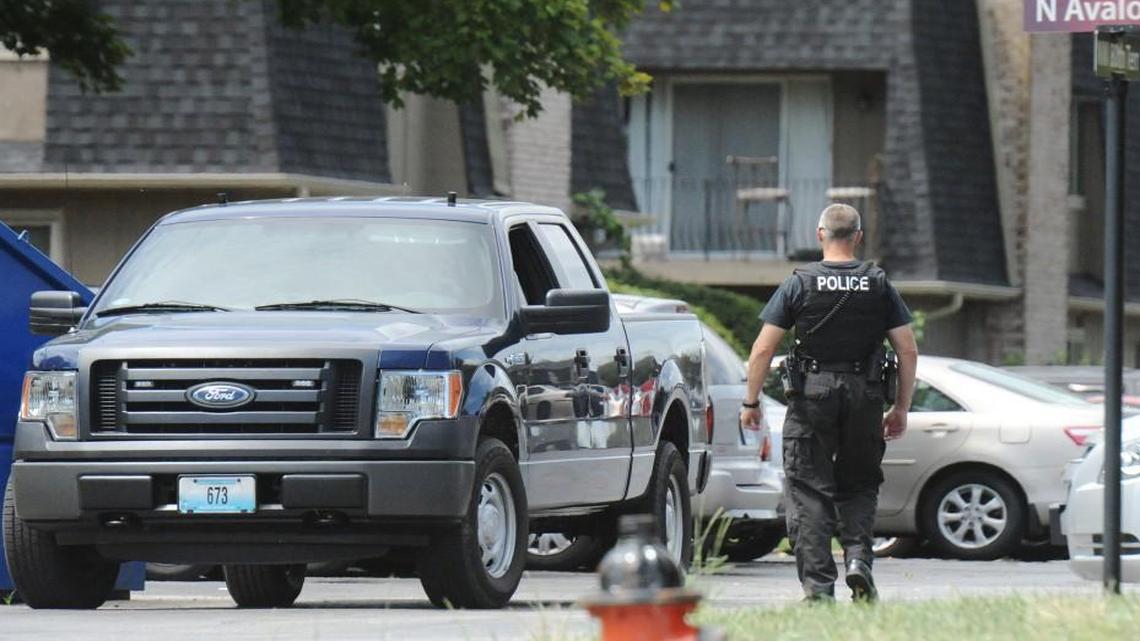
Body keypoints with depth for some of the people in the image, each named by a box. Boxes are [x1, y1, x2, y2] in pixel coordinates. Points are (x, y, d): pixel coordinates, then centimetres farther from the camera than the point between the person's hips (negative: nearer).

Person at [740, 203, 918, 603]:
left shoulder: (800, 284, -1)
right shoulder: (879, 285, 4)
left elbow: (763, 350, -4)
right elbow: (908, 351, 3)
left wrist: (751, 402, 5)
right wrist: (901, 409, 12)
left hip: (812, 395, -2)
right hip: (864, 399, 2)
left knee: (808, 492, 2)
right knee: (859, 485, 17)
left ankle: (818, 586, -3)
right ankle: (858, 558, -4)